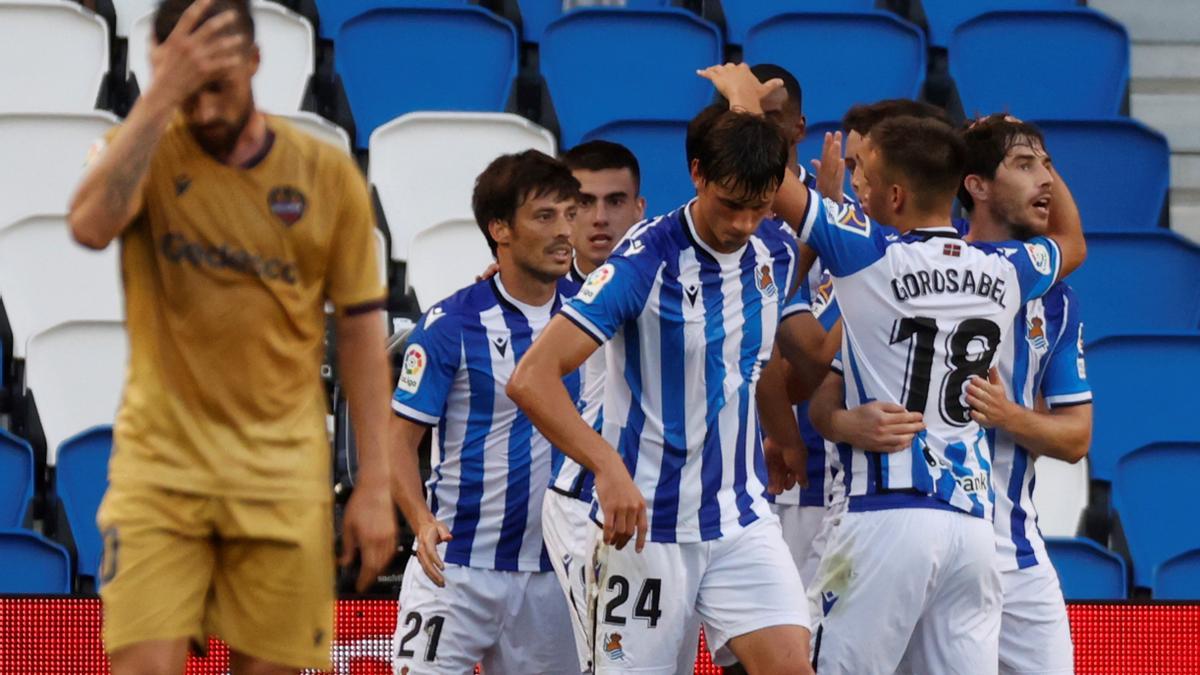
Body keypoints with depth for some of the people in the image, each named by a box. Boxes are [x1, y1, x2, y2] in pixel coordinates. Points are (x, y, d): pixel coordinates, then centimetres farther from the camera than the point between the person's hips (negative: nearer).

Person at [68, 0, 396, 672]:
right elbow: (91, 225, -25)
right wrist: (162, 96, -27)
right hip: (161, 461, -1)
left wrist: (375, 485, 2)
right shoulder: (144, 152, -1)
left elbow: (362, 331, 6)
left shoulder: (328, 175, 2)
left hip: (281, 469, 1)